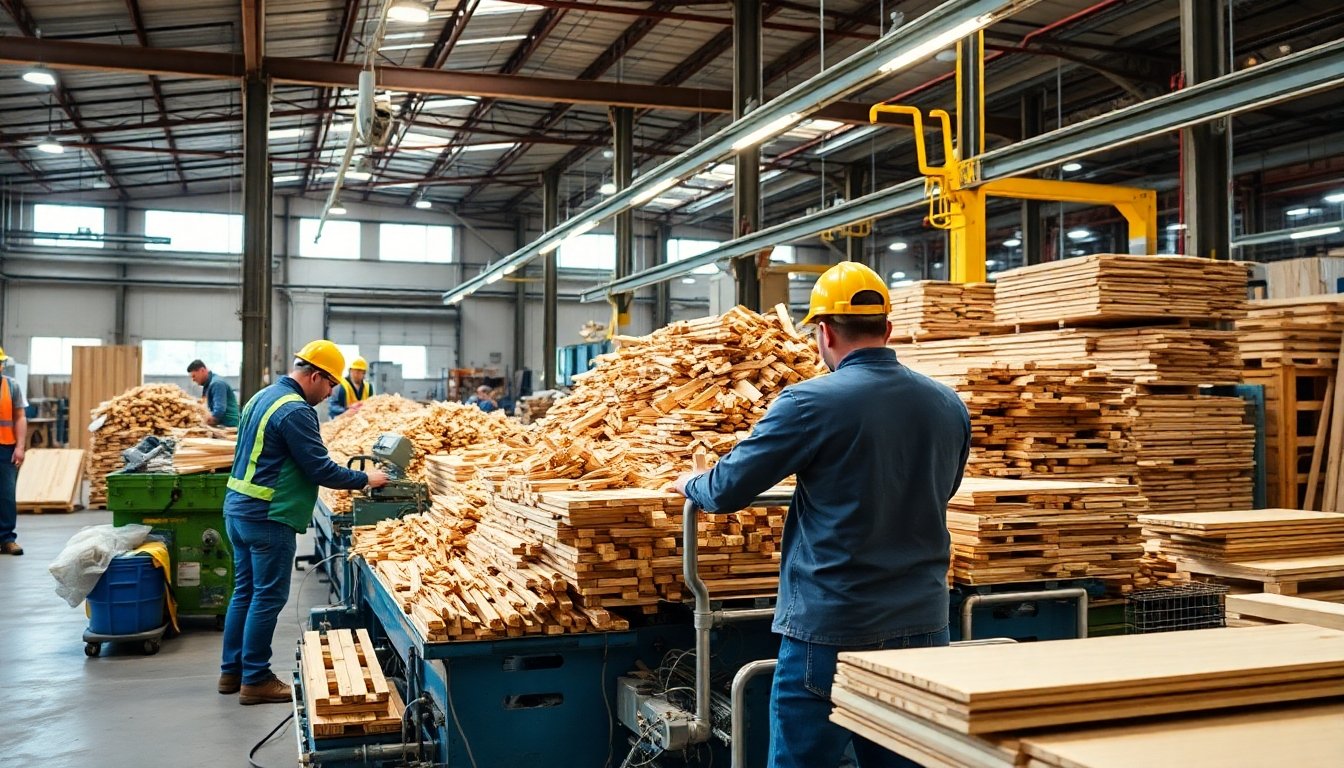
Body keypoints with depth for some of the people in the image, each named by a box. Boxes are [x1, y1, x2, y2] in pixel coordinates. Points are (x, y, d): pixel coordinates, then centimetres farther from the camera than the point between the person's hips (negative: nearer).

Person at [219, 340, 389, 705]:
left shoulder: (264, 396, 14)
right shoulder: (295, 410, -18)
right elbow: (320, 469, -18)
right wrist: (365, 479, -6)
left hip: (238, 507, 10)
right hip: (267, 516, -10)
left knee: (245, 590, 16)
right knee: (268, 597, -1)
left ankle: (232, 671, 25)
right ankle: (255, 681, 6)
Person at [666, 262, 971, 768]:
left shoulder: (811, 403, -14)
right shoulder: (949, 406, 3)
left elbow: (726, 491, -9)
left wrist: (691, 485, 13)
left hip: (832, 631, -5)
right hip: (924, 629, 6)